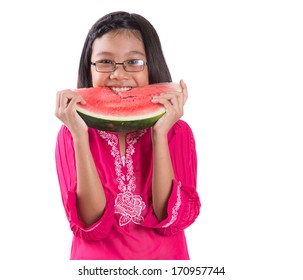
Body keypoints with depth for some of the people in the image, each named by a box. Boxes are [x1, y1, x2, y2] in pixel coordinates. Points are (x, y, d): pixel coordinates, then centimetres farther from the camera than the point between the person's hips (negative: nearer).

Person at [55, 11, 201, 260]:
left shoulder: (178, 132, -2)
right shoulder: (70, 134, -4)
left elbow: (171, 220, -12)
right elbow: (93, 225, -13)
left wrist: (159, 134, -17)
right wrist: (80, 137, -19)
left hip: (165, 257, 1)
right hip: (96, 264, 0)